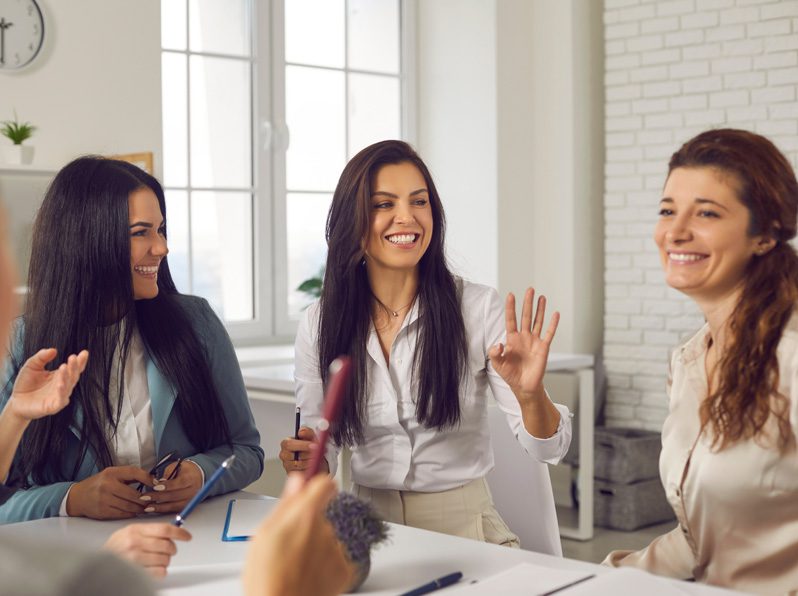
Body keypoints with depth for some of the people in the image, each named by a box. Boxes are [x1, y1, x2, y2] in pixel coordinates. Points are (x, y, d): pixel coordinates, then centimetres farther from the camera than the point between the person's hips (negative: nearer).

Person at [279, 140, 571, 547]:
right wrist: (308, 465, -14)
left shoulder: (479, 309, -5)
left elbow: (547, 449, -6)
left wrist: (530, 395, -26)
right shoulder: (317, 326, 1)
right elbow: (321, 459, 9)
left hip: (462, 526, -1)